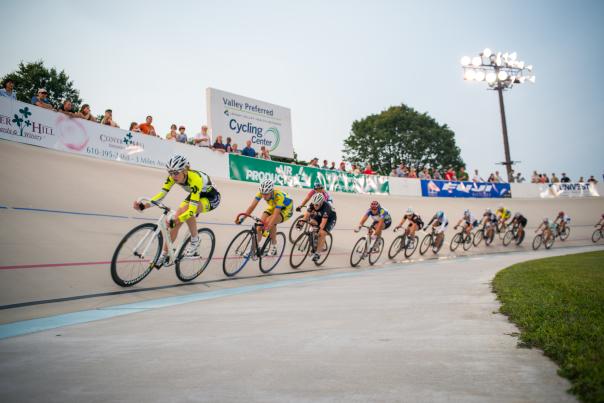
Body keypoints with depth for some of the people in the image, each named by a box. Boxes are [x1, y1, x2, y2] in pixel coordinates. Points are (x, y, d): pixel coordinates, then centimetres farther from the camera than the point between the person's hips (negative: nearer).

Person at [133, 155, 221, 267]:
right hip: (196, 194, 7)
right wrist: (143, 205, -35)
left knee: (186, 209, -35)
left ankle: (195, 240, -13)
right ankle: (164, 255, 6)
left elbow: (192, 209, -43)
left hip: (211, 198, -7)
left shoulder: (195, 179, -38)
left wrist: (175, 220, -56)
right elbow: (161, 194, -20)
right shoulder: (174, 176, -19)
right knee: (176, 222, -9)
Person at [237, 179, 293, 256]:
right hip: (273, 207, 5)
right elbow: (252, 206, -28)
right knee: (260, 225, -16)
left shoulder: (279, 196, -39)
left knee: (269, 221, -33)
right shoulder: (261, 192, -25)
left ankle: (273, 245, -14)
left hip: (285, 209, -5)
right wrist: (242, 219, -40)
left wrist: (268, 226, -58)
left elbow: (275, 215, -44)